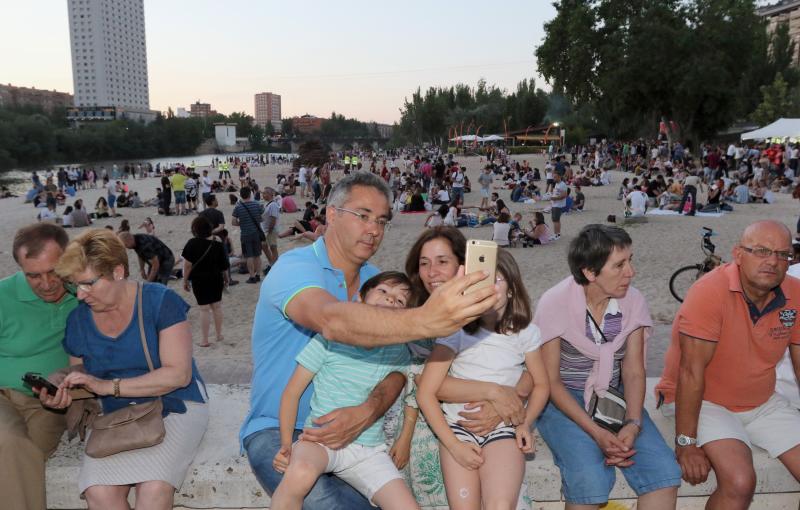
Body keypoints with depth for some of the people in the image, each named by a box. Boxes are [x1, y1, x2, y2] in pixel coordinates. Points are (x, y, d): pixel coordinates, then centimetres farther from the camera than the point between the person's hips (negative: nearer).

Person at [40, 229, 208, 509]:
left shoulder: (160, 301, -10)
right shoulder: (77, 320, 5)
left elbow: (178, 374, -16)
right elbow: (79, 373, 17)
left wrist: (108, 386, -20)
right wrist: (63, 395, -7)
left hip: (174, 407, -4)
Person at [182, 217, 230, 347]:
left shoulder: (192, 244, -14)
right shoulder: (217, 244, -4)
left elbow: (187, 265, -14)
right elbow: (224, 265, 0)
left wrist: (185, 280, -2)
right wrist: (226, 278, 16)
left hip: (199, 280, -3)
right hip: (216, 279, 3)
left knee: (204, 309, 2)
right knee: (217, 306, 16)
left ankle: (205, 340, 8)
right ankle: (219, 335, 26)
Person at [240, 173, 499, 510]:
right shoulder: (294, 267, -17)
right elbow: (332, 320, -39)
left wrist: (367, 413, -25)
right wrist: (423, 320, -54)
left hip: (350, 428, 6)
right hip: (277, 432, -5)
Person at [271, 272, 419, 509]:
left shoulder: (398, 353, 5)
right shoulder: (329, 340, -5)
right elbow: (292, 393, -3)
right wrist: (286, 444, -10)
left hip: (369, 451, 3)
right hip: (320, 437, -3)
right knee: (301, 472, -37)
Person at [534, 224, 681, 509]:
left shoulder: (633, 302, -5)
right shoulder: (554, 303, -16)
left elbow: (633, 373, 0)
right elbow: (550, 381, -12)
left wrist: (633, 423, -19)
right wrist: (596, 432, -22)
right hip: (563, 400, -4)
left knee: (665, 474, -18)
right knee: (592, 480, -29)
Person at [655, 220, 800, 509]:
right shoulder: (710, 292, -25)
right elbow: (691, 372, -24)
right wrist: (686, 443, -21)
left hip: (763, 404, 6)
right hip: (704, 402, -6)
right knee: (740, 482, -25)